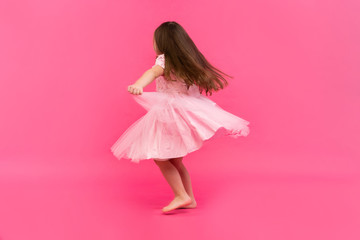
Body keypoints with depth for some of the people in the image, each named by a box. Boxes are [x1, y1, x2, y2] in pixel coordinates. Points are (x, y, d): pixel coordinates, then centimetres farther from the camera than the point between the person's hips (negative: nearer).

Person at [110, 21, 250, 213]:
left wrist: (138, 85, -52)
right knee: (174, 160, 16)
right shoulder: (190, 61, 13)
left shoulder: (165, 60, -11)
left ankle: (181, 196, -6)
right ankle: (189, 199, 20)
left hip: (173, 114, -9)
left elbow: (153, 72, -33)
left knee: (159, 156, -6)